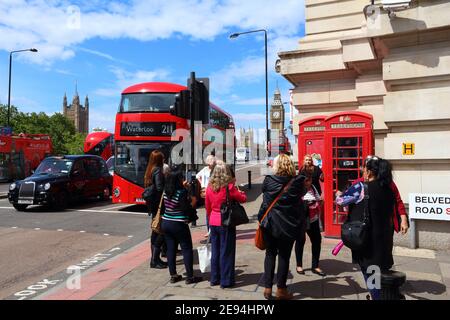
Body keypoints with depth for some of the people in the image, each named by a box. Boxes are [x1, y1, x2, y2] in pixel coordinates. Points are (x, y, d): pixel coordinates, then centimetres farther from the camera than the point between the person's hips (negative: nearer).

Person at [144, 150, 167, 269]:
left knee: (155, 231, 14)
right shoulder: (158, 171, -13)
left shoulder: (150, 171, 13)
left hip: (153, 205, 9)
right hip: (158, 205, -9)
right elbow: (160, 188, -22)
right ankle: (155, 260, -2)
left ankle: (155, 258, 21)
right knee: (161, 232, -4)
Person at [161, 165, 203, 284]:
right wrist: (193, 202, -3)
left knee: (171, 249, 12)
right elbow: (186, 209, -18)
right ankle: (190, 277, 8)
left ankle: (173, 275, 19)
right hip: (179, 224, -6)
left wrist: (182, 187, 22)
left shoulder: (166, 190, 2)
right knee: (187, 249, 4)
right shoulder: (182, 192, -17)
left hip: (165, 223, 7)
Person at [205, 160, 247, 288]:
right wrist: (241, 192, 16)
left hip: (213, 222, 5)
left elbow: (207, 206, 8)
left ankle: (214, 278, 26)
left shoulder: (210, 187, -1)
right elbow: (243, 199, -4)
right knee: (226, 251, 5)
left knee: (215, 251, 16)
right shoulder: (229, 187, -15)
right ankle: (226, 281, 12)